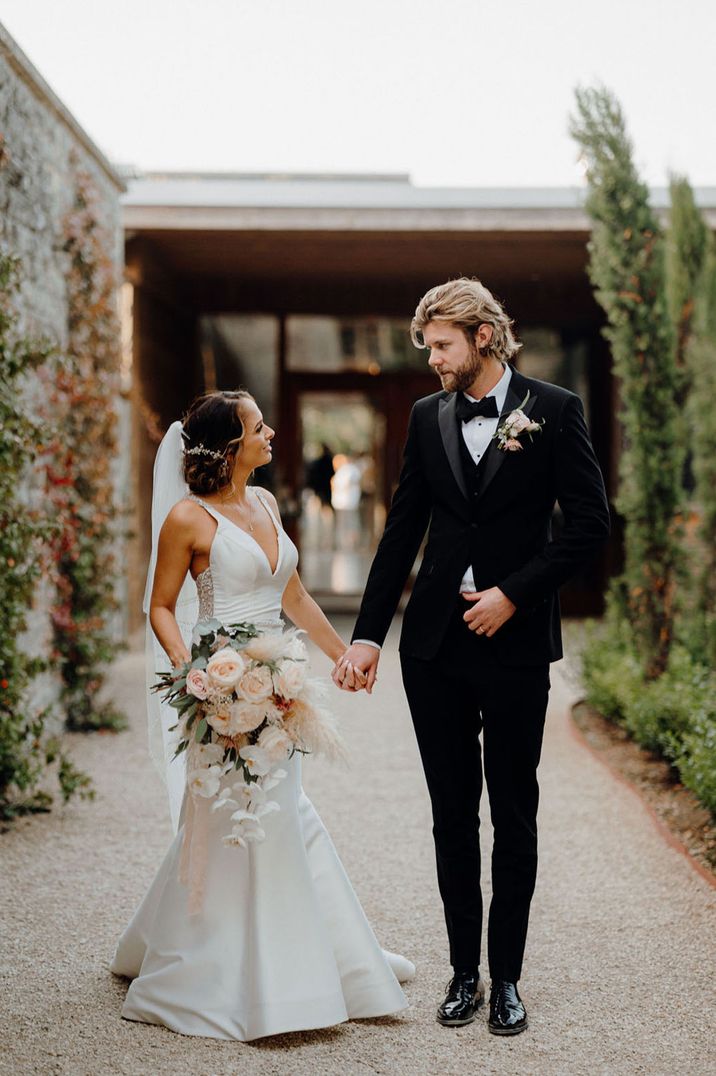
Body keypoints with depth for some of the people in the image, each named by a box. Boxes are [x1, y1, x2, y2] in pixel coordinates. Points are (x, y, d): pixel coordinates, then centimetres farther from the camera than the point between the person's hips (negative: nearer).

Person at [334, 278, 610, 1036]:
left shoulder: (554, 410, -3)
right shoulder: (428, 417, 8)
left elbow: (590, 524, -5)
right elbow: (401, 532, 9)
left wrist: (513, 593, -12)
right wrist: (367, 634, 3)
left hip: (515, 640, -3)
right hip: (434, 641, 3)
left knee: (514, 816, 6)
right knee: (452, 814, 9)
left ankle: (506, 977, 17)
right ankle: (464, 972, 19)